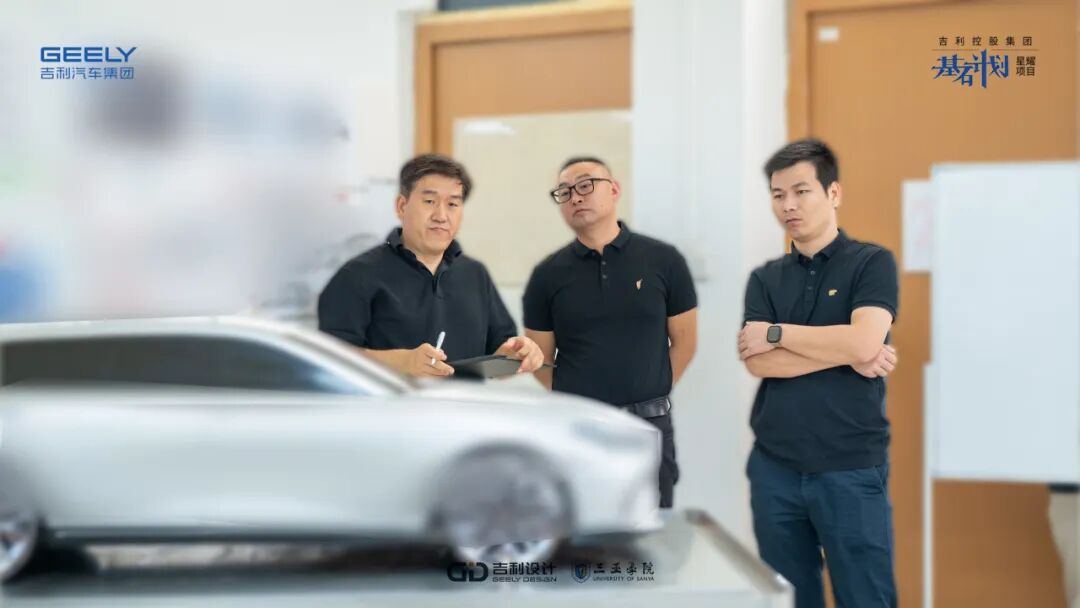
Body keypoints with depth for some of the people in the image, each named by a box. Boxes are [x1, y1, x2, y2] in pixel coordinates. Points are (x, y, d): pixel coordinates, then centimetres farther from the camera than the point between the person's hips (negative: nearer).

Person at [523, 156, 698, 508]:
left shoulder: (662, 260, 1)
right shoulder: (548, 275, 3)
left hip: (649, 427, 0)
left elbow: (684, 342, 7)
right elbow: (540, 362, 8)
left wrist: (647, 396, 5)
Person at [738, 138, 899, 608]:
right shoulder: (765, 279, 10)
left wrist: (776, 332, -8)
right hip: (774, 467, 4)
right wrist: (846, 355, -12)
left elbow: (862, 342, -18)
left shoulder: (872, 263, -1)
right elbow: (758, 362, -5)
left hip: (851, 468, -4)